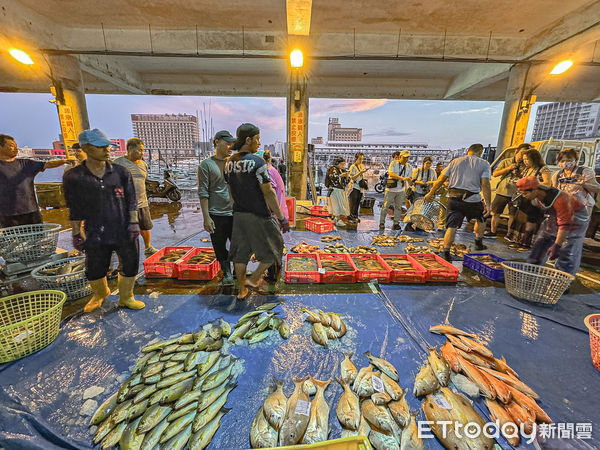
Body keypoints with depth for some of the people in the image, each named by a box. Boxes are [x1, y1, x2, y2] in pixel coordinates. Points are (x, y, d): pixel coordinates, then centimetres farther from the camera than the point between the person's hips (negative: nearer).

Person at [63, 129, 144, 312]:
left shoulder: (121, 172, 1)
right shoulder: (73, 177, -2)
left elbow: (131, 200, 3)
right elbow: (75, 210, 4)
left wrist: (133, 222, -3)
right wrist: (76, 234, 4)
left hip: (124, 231, 1)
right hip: (96, 234, 0)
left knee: (130, 265, 9)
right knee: (95, 270, 13)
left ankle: (126, 298, 31)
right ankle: (100, 294, 45)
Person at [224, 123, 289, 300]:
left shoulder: (229, 163, 6)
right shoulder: (257, 162, -16)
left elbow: (231, 191, 13)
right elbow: (268, 193, -18)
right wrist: (281, 218, -12)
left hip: (239, 215, 7)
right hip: (259, 216, -7)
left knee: (240, 253, 16)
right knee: (273, 250, 14)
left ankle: (242, 290, 29)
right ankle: (254, 279, 16)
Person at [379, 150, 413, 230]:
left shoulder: (409, 167, 9)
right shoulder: (393, 163, -5)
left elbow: (410, 178, 11)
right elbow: (391, 173, -19)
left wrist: (409, 180, -14)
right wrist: (402, 178, -28)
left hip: (401, 190, 4)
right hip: (391, 189, -4)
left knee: (398, 207, 7)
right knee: (386, 206, -3)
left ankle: (396, 223, 15)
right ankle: (382, 222, 7)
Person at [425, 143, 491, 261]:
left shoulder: (455, 161, 12)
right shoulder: (484, 164, 4)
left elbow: (441, 179, 10)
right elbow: (485, 184, -8)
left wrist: (431, 193, 19)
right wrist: (487, 204, -8)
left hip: (454, 198, 1)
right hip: (472, 199, -1)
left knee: (452, 226, 1)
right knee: (480, 219, 28)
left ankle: (446, 253, -3)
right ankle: (479, 243, 37)